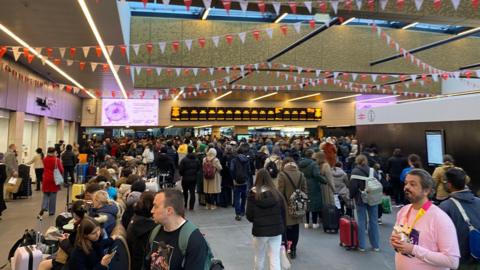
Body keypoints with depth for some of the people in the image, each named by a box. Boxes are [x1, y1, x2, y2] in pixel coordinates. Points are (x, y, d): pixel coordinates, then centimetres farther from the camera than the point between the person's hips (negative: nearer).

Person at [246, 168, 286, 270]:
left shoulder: (253, 194, -8)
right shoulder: (276, 193, -2)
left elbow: (249, 216, -5)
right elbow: (283, 214, 2)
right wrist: (282, 229, 12)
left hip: (260, 230, -1)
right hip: (276, 230, 2)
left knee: (259, 259, 18)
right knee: (275, 260, 6)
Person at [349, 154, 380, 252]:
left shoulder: (355, 172, -11)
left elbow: (353, 186, -12)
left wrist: (351, 196, 4)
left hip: (361, 200, -3)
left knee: (362, 222, 4)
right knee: (374, 221, 11)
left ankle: (362, 246, 10)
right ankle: (376, 245, 18)